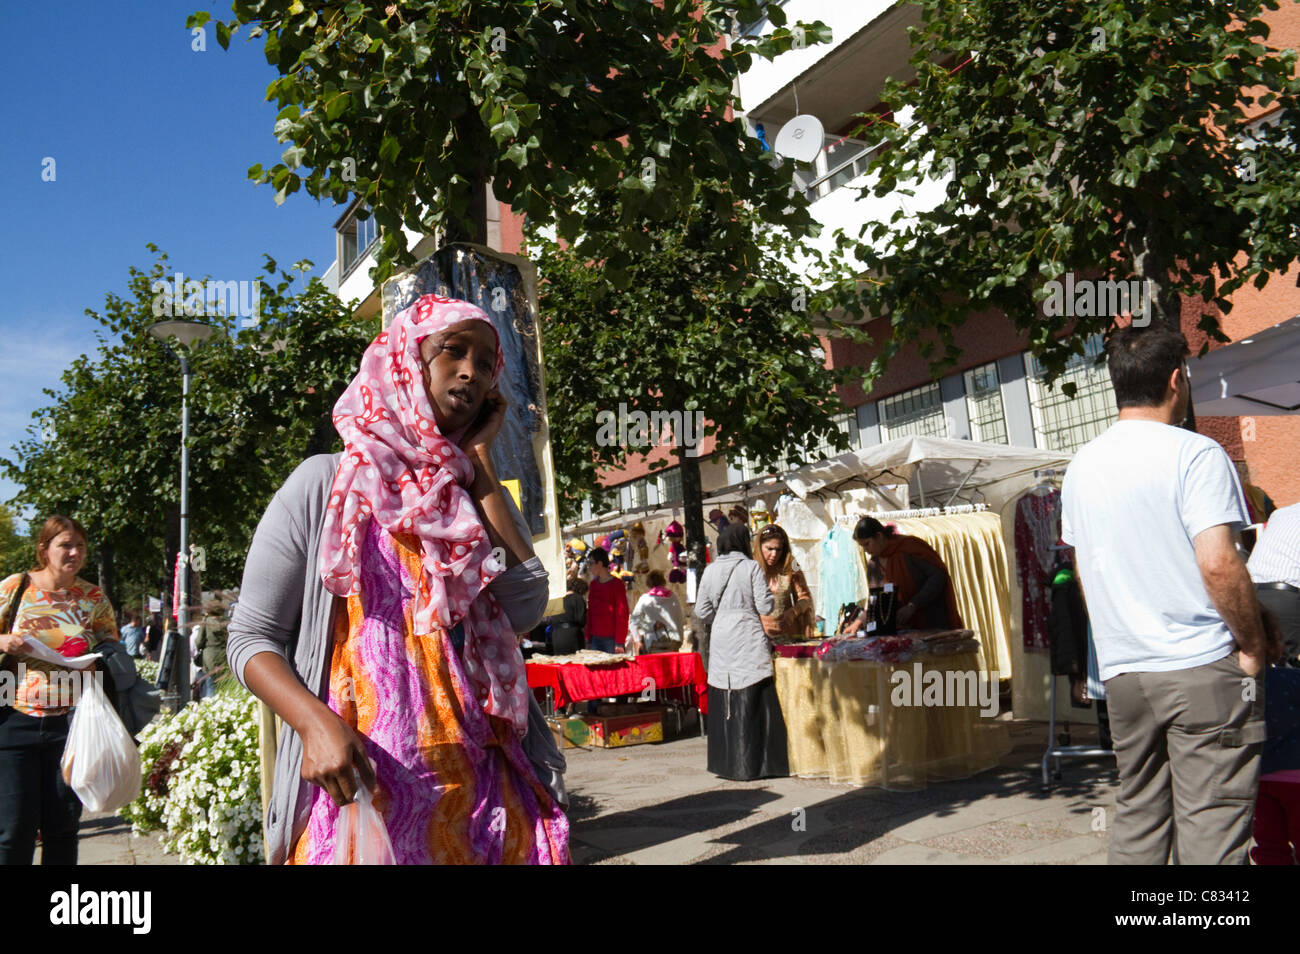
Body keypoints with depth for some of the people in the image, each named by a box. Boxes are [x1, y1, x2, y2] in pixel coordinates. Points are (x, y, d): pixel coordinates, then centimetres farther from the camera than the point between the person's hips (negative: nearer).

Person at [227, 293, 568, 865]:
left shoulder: (485, 500, 10)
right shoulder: (325, 485, -1)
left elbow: (525, 612, -8)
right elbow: (251, 636, 0)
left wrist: (481, 464, -3)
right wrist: (314, 722, -20)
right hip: (362, 787, -3)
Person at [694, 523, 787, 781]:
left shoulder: (710, 570, 5)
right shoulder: (751, 568, -6)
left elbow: (701, 611, 6)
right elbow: (765, 606, -8)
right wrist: (769, 595, 13)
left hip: (720, 641, 4)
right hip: (749, 643, -4)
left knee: (723, 703, 9)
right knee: (752, 703, 0)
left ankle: (725, 762, 15)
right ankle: (751, 764, 2)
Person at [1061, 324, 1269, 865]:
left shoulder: (1082, 466, 10)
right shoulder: (1195, 454, -10)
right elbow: (1218, 565, -18)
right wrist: (1254, 645, -6)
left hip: (1121, 672, 6)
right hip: (1203, 667, -6)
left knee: (1137, 816, 15)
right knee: (1210, 825, 1)